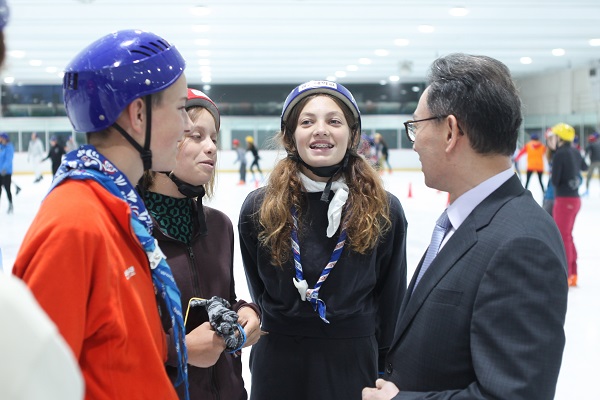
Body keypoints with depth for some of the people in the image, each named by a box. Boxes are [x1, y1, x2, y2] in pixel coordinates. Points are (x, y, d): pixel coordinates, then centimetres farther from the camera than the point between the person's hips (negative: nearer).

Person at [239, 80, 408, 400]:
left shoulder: (384, 211, -8)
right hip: (278, 363, 1)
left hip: (355, 362, 0)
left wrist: (384, 367, 4)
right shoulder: (258, 208, -8)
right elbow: (259, 290, 5)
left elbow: (390, 304, 0)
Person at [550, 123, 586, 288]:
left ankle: (565, 276, 6)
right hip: (575, 198, 8)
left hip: (564, 199, -8)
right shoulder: (576, 152, 7)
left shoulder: (559, 154, -16)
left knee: (563, 237, 1)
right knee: (568, 235, 18)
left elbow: (555, 180, -14)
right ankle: (573, 274, 24)